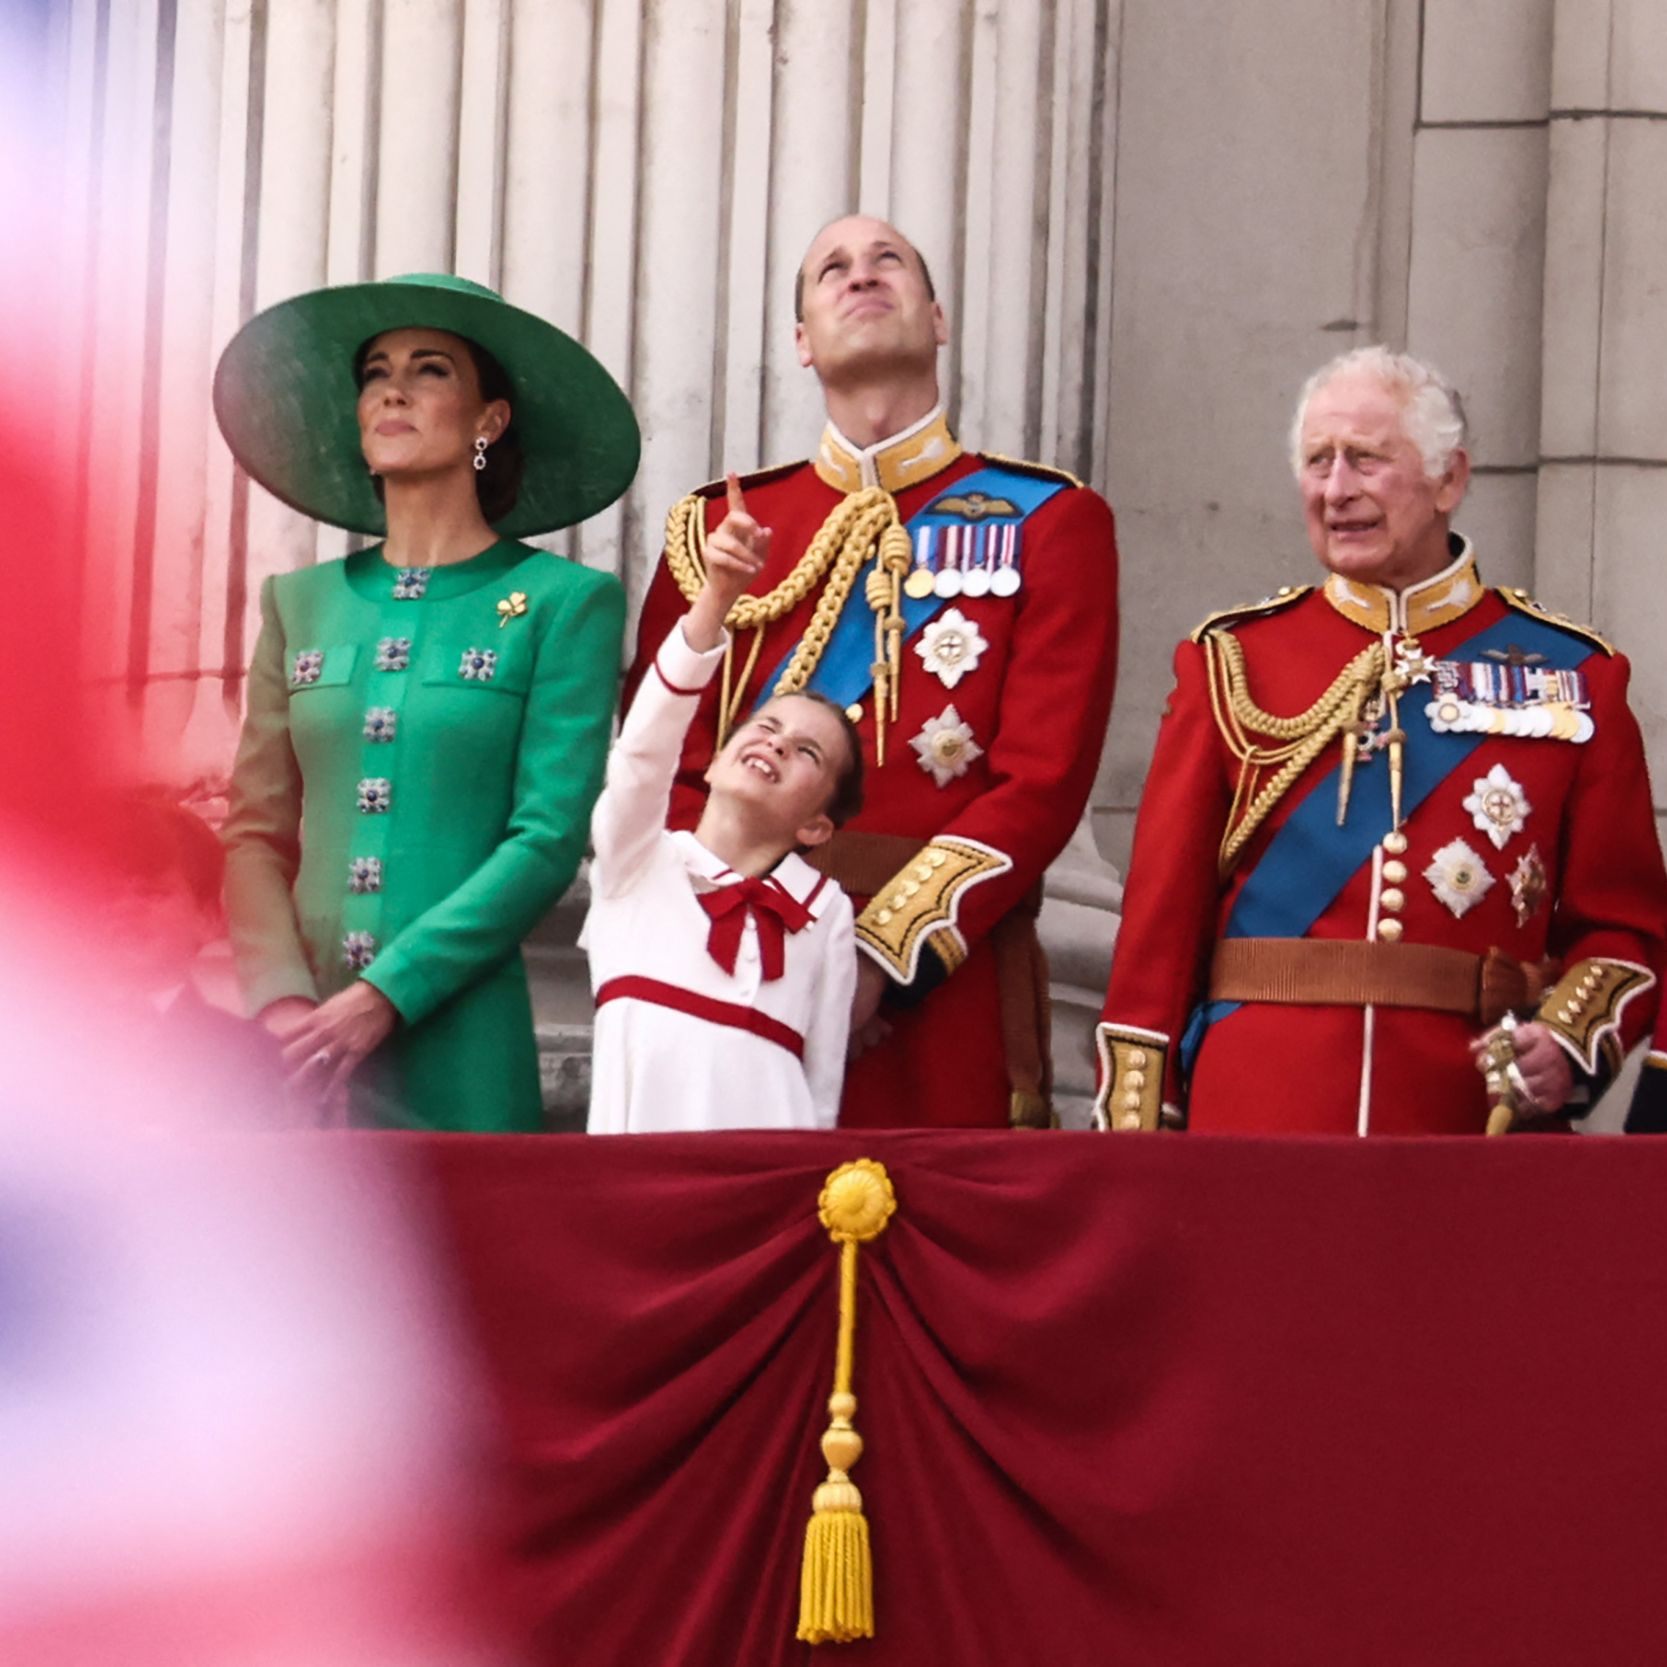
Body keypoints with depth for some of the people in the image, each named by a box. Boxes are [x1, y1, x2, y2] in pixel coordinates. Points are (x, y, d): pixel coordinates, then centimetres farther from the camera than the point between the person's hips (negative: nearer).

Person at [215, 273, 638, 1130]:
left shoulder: (563, 604, 0)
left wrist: (385, 995, -15)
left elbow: (550, 839, -7)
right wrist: (284, 1000, -9)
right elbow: (256, 831, 8)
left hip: (461, 1052, -3)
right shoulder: (302, 603, 12)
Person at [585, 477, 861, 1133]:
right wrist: (718, 594, -22)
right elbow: (650, 735, -11)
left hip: (766, 1172, 1)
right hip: (638, 1129, -1)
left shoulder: (825, 910, 9)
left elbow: (823, 1083, 9)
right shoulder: (637, 859, 6)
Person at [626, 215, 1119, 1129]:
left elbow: (1043, 781, -2)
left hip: (942, 979, -1)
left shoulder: (1049, 522, 8)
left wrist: (883, 952, -13)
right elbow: (662, 772, 7)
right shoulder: (716, 527, 15)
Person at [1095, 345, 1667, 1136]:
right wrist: (1132, 1144, -2)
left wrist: (1570, 1043, -12)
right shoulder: (1231, 662, 7)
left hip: (1473, 1114, 0)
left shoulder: (1573, 677, 6)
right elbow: (1161, 918, 4)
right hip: (1254, 1122, 0)